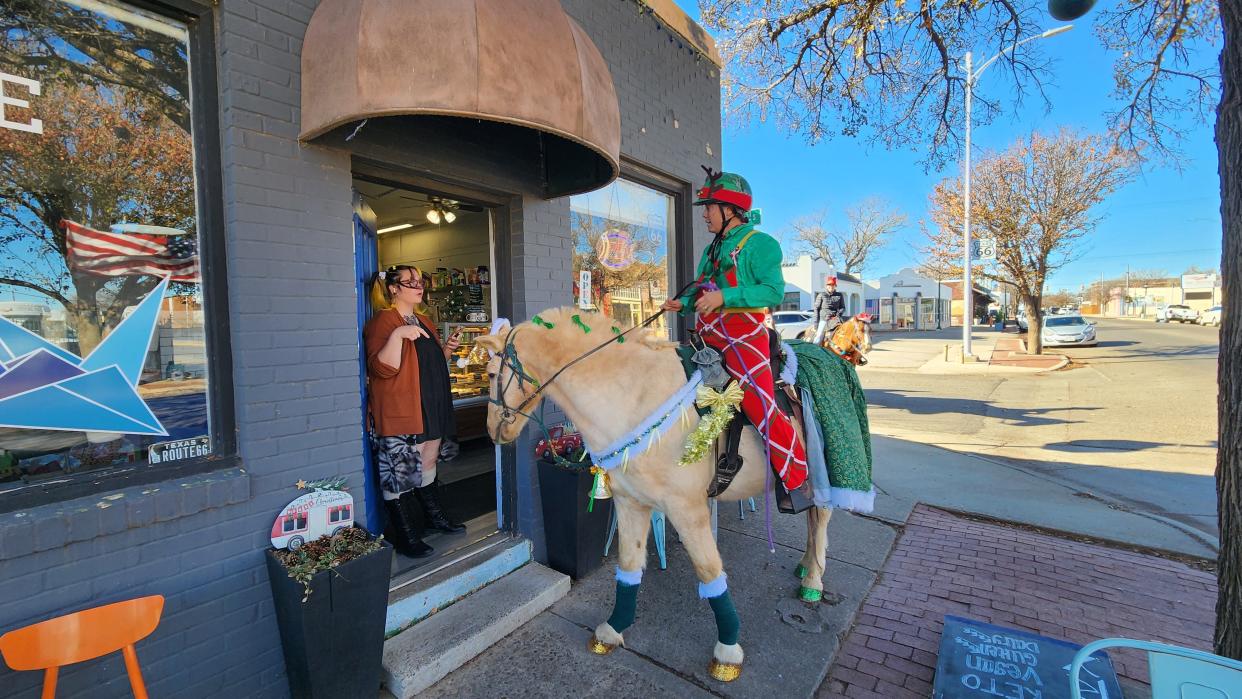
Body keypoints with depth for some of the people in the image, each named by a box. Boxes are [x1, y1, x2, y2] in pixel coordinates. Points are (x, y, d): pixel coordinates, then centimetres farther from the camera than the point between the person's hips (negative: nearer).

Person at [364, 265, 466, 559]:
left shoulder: (423, 321, 15)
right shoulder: (383, 321, -12)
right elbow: (383, 368, -22)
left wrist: (447, 349, 9)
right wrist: (398, 335, -31)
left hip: (430, 409, 9)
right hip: (398, 412, -9)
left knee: (427, 465, 21)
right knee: (400, 474, 0)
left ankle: (434, 515, 37)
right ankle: (406, 538, 13)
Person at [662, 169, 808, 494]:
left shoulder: (760, 243, -2)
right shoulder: (712, 250, 22)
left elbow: (774, 291, -14)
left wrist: (724, 297, -22)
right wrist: (683, 303, 10)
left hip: (743, 333, -9)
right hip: (708, 335, 9)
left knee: (758, 401, -21)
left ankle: (798, 476, -7)